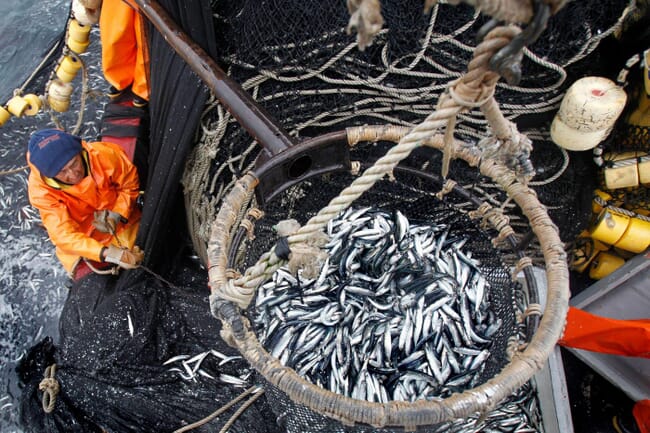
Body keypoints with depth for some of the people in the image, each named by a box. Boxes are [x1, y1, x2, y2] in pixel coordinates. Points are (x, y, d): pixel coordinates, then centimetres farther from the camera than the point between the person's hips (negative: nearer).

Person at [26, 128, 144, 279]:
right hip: (79, 239, 0)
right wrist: (107, 254, -45)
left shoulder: (104, 154, -27)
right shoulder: (40, 189, -26)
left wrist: (118, 214, -23)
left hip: (122, 223, 1)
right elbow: (64, 235, -30)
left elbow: (130, 185, -7)